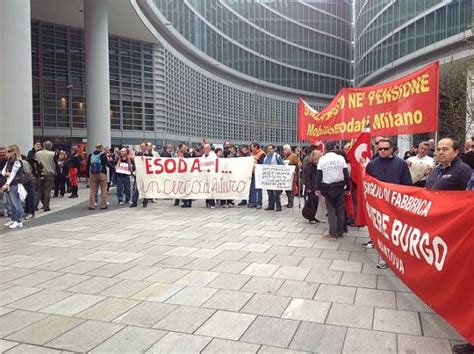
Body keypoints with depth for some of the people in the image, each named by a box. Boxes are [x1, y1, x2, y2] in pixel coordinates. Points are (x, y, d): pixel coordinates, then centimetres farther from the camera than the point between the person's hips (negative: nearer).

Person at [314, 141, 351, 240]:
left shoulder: (322, 159, -3)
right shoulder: (340, 158, -2)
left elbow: (318, 175, -4)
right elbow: (346, 174, -1)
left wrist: (317, 188, 1)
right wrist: (348, 187, 6)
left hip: (327, 187, -1)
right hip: (340, 186, 1)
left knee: (331, 211, 4)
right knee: (340, 210, 10)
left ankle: (333, 233, 2)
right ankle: (340, 232, 15)